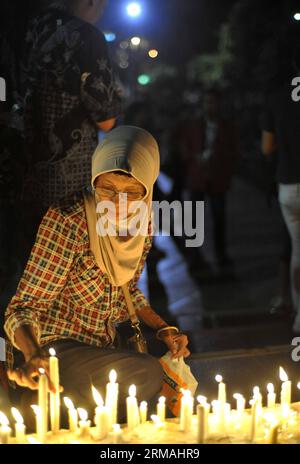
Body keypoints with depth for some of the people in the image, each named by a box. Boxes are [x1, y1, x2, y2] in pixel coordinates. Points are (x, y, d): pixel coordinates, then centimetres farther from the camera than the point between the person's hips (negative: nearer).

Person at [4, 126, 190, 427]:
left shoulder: (142, 222, -1)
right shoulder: (66, 222, -21)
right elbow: (23, 308, -21)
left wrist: (164, 330, 1)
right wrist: (33, 354, -41)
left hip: (102, 345, 7)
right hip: (51, 349, -7)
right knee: (149, 374, -25)